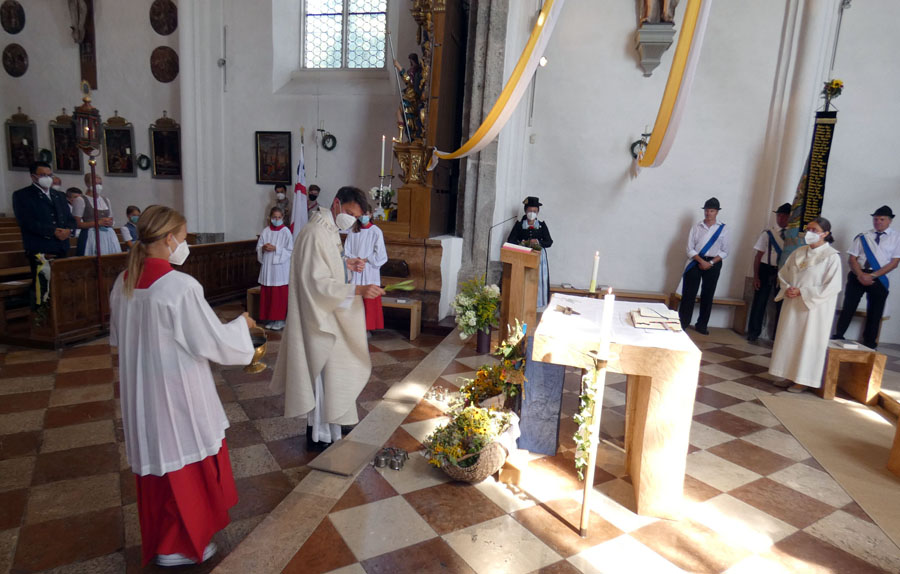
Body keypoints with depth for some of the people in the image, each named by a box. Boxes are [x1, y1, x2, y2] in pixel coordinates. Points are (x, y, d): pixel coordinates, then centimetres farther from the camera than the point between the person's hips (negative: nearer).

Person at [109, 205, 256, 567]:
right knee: (186, 464, 12)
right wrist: (241, 325, -3)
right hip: (178, 392, -7)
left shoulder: (124, 283, -1)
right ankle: (179, 546, 28)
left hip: (140, 392, 8)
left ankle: (157, 539, 44)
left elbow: (118, 338, 12)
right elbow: (212, 342, -20)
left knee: (155, 461, 23)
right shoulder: (181, 286, -24)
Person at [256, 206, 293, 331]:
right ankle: (270, 319, 15)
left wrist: (276, 249, -15)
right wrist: (263, 248, -10)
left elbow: (290, 250, -6)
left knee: (280, 295, -2)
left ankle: (280, 320, 7)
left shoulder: (286, 232, -3)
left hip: (280, 268, -4)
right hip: (267, 267, 4)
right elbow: (258, 248, 11)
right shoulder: (265, 232, 8)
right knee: (267, 294, 5)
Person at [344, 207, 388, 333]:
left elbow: (380, 254, -7)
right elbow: (347, 251, 5)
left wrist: (364, 260, -9)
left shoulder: (376, 232, -3)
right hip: (355, 272, 3)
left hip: (370, 272, -3)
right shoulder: (353, 231, 7)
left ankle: (369, 328, 9)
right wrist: (356, 261, -12)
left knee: (370, 302, 0)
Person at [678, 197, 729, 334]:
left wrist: (711, 262, -10)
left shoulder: (722, 229, 4)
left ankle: (701, 325, 16)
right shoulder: (696, 228, 3)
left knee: (708, 295, 6)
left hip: (713, 264, 1)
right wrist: (702, 261, -14)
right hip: (695, 262, -1)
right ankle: (682, 323, 2)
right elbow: (690, 249, -2)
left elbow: (724, 251, 4)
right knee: (688, 294, -4)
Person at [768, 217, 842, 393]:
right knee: (789, 339, 9)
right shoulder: (798, 252, 6)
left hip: (814, 307, -6)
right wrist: (787, 288, -7)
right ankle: (790, 376, 21)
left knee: (808, 342, 2)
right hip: (792, 304, 6)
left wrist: (802, 292, -18)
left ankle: (803, 380, 12)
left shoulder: (832, 256, -11)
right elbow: (783, 273, 13)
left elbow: (833, 286, -15)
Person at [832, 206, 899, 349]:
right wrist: (860, 275, -14)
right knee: (848, 307, 0)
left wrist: (872, 276, -14)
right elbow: (852, 258, 2)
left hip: (879, 279, 0)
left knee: (875, 312, 8)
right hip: (858, 275, 0)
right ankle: (838, 336, 9)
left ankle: (869, 343, 19)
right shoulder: (863, 237, 6)